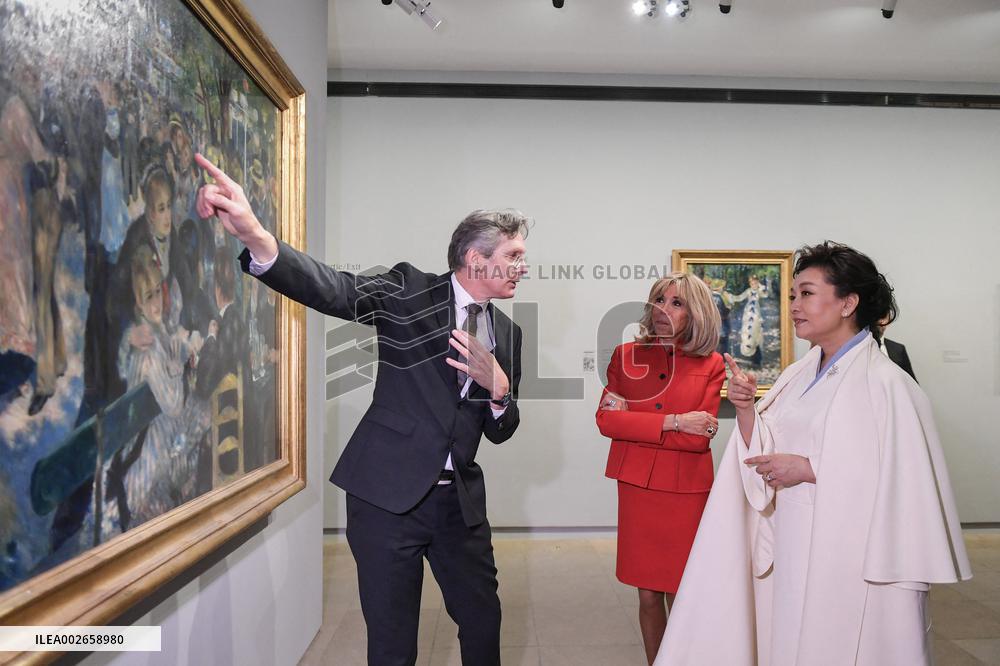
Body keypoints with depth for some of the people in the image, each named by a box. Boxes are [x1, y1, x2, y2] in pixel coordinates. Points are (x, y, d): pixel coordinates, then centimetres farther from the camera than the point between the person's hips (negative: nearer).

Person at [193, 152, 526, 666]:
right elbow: (335, 290, -24)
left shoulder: (507, 333, 8)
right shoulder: (412, 291, -6)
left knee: (483, 621, 18)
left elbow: (501, 431, 11)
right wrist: (254, 234, -42)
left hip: (460, 502, 5)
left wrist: (498, 387, -13)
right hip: (389, 494, -4)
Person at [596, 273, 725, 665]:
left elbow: (699, 438, -9)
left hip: (686, 491, -1)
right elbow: (605, 419, -5)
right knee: (647, 595, 11)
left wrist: (632, 420, -11)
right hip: (637, 488, 2)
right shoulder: (626, 355, 6)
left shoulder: (711, 365, 0)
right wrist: (673, 422, -12)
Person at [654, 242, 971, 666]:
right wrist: (746, 409, -11)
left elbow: (902, 480, -18)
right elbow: (762, 456, 6)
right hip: (792, 548, 6)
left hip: (850, 558, -6)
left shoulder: (885, 384, -15)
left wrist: (809, 469, -19)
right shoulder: (799, 376, 5)